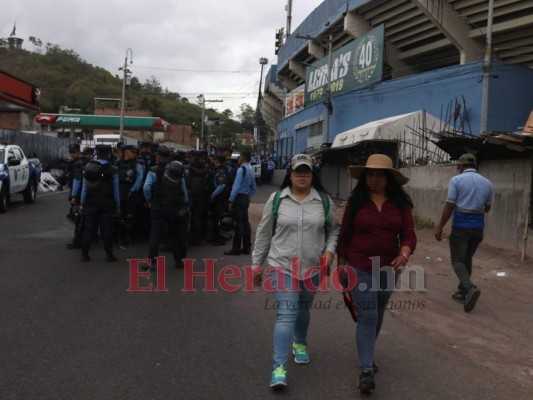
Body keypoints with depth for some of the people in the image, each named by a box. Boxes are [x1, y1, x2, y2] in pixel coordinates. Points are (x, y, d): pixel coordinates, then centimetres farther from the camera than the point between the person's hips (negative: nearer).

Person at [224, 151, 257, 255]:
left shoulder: (241, 169, -13)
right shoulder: (251, 170, 15)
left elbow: (236, 186, -20)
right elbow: (254, 189, 20)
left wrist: (231, 200, -17)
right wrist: (248, 197, 18)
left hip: (239, 197, -9)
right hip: (246, 198, 9)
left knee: (238, 223, -7)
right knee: (245, 222, 10)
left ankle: (236, 249, -5)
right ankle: (246, 247, 14)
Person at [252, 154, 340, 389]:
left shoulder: (324, 200, 0)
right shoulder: (276, 199, -3)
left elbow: (334, 229, 12)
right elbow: (264, 233, 3)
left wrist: (330, 250, -6)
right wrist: (257, 263, 4)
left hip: (312, 267, 2)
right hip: (283, 265, -2)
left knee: (303, 309, 20)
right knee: (286, 314, -11)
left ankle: (300, 344, 47)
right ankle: (279, 367, -10)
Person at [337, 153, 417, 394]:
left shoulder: (401, 203, -3)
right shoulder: (356, 201, -5)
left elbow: (409, 234, -7)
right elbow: (344, 234, 1)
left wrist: (404, 254, -27)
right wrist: (341, 263, 2)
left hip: (389, 269, 3)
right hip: (360, 268, -3)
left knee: (378, 315, 20)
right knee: (367, 317, -8)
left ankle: (367, 353, 42)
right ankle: (366, 370, -4)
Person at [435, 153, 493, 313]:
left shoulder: (456, 180, -7)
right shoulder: (487, 183, 7)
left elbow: (449, 206, -10)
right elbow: (487, 208, 16)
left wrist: (440, 227, -4)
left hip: (461, 226, -5)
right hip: (478, 226, 5)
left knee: (457, 261, -1)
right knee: (467, 259, 18)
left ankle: (470, 288, -24)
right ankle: (462, 292, 23)